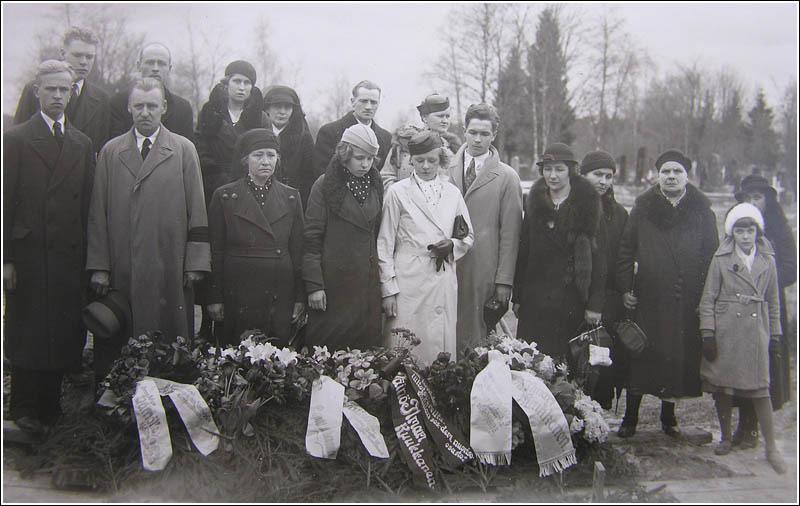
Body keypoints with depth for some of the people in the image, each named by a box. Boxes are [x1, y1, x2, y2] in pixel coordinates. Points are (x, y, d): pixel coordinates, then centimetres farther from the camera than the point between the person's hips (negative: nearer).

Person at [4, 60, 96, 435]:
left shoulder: (83, 144, 12)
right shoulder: (16, 140, 1)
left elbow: (88, 204, 10)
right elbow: (6, 203, -3)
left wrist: (89, 258, 4)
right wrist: (6, 258, -9)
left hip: (70, 255, 3)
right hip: (28, 254, -3)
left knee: (64, 334, 5)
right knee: (27, 334, 2)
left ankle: (50, 407, 16)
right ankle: (25, 410, 13)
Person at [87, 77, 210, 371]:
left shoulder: (184, 150, 8)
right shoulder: (111, 151, 12)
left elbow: (197, 212, 4)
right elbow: (98, 214, 8)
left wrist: (195, 263, -3)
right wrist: (99, 267, 1)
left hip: (169, 270, -1)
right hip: (121, 270, 1)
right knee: (117, 347, 2)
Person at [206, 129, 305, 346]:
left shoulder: (291, 197, 9)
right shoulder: (224, 196, 3)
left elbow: (298, 251, 9)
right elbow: (215, 252, 3)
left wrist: (300, 297, 5)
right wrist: (215, 298, -1)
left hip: (280, 294, 2)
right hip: (238, 293, -1)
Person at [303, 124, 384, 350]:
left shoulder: (375, 184, 10)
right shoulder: (324, 186, -5)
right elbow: (311, 239, -7)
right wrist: (314, 286, -12)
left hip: (368, 281, 5)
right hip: (334, 279, -4)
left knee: (366, 341, 4)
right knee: (328, 347, -2)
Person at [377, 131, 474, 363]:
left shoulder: (453, 193, 12)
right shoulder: (398, 192, 1)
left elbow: (469, 237, 19)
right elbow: (385, 244, 0)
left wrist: (452, 245, -4)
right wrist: (388, 288, -6)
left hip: (444, 283, 3)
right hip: (408, 281, -3)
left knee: (440, 348, 5)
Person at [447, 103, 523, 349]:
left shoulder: (507, 177, 1)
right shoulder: (447, 169, 8)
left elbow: (510, 233, 0)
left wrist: (504, 280, -3)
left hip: (484, 271, -2)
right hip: (447, 265, 2)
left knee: (475, 331, -1)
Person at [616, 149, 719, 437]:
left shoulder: (702, 212, 6)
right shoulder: (643, 209, 5)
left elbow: (712, 256, 6)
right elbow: (625, 250, 7)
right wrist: (625, 288, 0)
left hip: (687, 303, 1)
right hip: (648, 300, -1)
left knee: (679, 358, 7)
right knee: (640, 359, 0)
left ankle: (669, 417, 24)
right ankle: (630, 418, 12)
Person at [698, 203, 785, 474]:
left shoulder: (767, 260, 8)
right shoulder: (721, 259, 1)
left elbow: (773, 301, 14)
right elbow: (708, 299, 0)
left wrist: (775, 334, 11)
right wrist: (708, 334, -6)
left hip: (756, 332, 1)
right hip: (725, 331, -1)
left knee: (760, 388, -3)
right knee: (721, 386, 5)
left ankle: (771, 448, 5)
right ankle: (725, 438, 22)